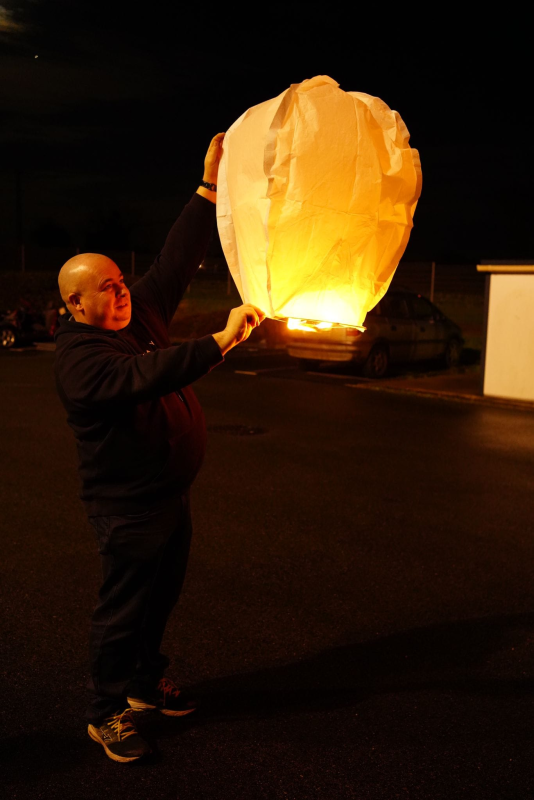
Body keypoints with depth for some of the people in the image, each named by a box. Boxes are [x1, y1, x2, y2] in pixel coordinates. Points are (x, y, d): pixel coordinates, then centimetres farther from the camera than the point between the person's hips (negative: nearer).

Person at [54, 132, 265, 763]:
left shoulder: (140, 313, 6)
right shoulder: (78, 356, -20)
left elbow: (178, 260, 5)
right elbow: (146, 376, -37)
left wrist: (210, 188, 0)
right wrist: (221, 341, -43)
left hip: (171, 493, 8)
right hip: (128, 505, -8)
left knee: (161, 597, 20)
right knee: (123, 611, 5)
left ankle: (147, 683, 40)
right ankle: (105, 714, 23)